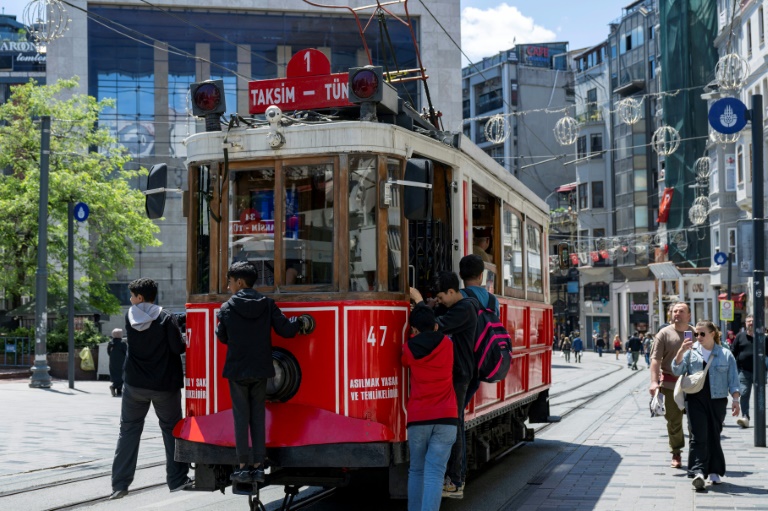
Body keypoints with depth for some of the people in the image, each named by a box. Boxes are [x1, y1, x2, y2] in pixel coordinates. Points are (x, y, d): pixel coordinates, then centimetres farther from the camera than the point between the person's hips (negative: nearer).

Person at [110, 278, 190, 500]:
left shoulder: (130, 316, -2)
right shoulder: (165, 318, -12)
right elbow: (178, 347, -15)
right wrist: (184, 342, 7)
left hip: (135, 384, 2)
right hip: (164, 385, -2)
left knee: (128, 431, 11)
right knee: (171, 431, 12)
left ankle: (120, 484, 7)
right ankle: (177, 480, 13)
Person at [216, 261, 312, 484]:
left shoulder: (227, 308, -7)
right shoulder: (267, 304, -2)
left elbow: (222, 337, 4)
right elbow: (285, 330, -5)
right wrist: (301, 323, 14)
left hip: (237, 371, -2)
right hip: (260, 370, 2)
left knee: (241, 417, 3)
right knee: (258, 417, 9)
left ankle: (244, 467, 2)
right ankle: (258, 467, 8)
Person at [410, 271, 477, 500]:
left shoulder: (464, 309, -17)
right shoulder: (458, 307, 16)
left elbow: (437, 327, -26)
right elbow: (443, 326, 18)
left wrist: (419, 300, -19)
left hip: (458, 376, -11)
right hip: (454, 374, 11)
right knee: (455, 425, 15)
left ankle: (454, 484, -4)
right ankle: (457, 478, 23)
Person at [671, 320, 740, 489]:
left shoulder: (726, 355, 7)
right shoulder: (691, 351, 7)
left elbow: (733, 380, 8)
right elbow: (677, 370, 1)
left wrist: (735, 400, -1)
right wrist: (681, 352, -12)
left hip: (717, 400, 1)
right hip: (695, 399, 0)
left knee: (714, 436, 6)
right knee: (698, 437, -9)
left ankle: (715, 472, 15)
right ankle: (698, 472, -15)